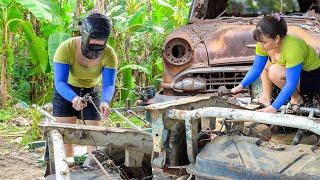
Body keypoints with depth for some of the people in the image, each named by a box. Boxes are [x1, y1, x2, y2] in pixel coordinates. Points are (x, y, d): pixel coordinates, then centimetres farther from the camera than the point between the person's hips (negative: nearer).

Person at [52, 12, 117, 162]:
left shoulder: (109, 55, -26)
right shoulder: (67, 48, -33)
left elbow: (109, 85, -28)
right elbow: (60, 82, -35)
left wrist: (105, 101, -50)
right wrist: (74, 98, -54)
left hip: (90, 92, 2)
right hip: (65, 92, -2)